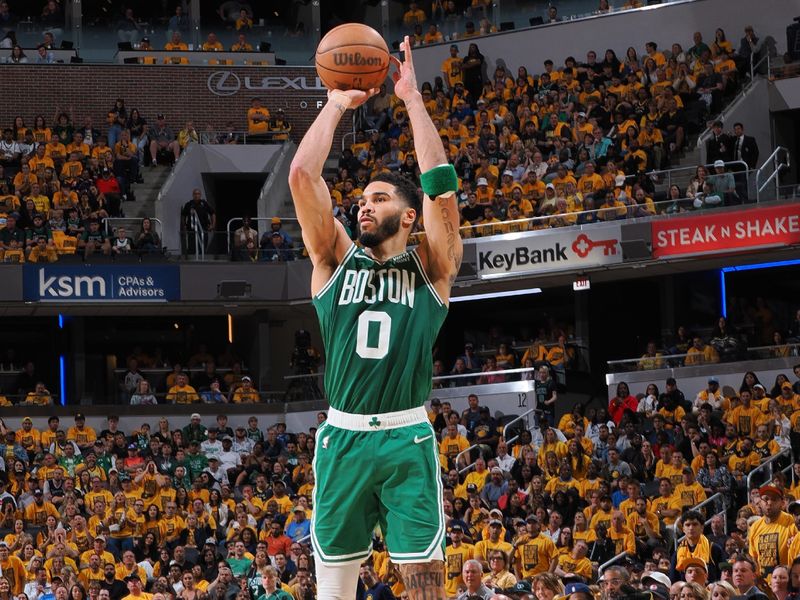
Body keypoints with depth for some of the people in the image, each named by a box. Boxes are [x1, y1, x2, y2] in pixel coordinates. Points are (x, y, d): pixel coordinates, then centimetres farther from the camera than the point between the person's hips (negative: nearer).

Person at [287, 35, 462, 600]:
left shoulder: (430, 268, 7)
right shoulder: (336, 261, 12)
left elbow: (441, 185, -6)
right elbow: (302, 176, 2)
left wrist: (412, 97, -3)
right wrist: (337, 104, 7)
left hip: (408, 440, -2)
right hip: (342, 438, 2)